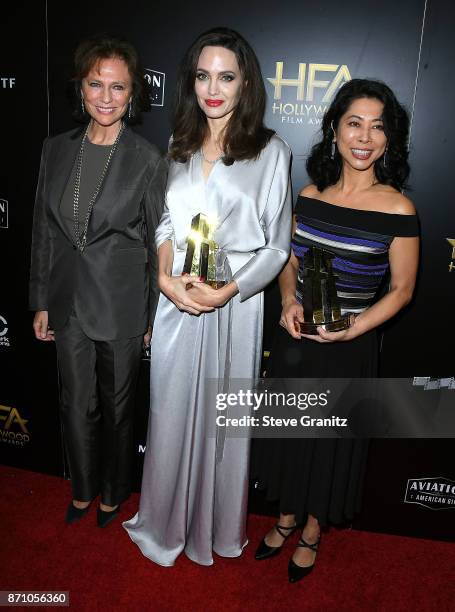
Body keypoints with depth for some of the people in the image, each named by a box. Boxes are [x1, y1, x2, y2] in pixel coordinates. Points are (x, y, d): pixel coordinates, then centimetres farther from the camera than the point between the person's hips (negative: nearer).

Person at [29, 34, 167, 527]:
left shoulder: (147, 160, -9)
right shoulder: (56, 150, 2)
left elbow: (157, 242, -5)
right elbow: (44, 231, 7)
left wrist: (154, 316, -4)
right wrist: (41, 302, 8)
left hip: (120, 304, -3)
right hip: (68, 301, 4)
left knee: (116, 405, 14)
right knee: (76, 404, 16)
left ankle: (112, 494, 38)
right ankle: (82, 490, 41)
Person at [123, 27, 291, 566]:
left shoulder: (270, 151, -4)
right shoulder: (179, 146, 9)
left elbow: (276, 246, -4)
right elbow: (165, 222, 11)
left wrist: (226, 292, -17)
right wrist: (167, 278, -8)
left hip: (234, 303, -3)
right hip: (177, 299, 3)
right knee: (173, 410, 12)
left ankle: (218, 527, 34)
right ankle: (169, 520, 36)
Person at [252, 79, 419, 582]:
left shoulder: (397, 209, -14)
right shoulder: (310, 196, -1)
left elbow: (401, 289, -7)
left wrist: (351, 330, -19)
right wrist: (289, 303, -9)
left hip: (348, 350, -4)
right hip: (294, 339, 4)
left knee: (331, 443, 15)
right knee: (288, 433, 19)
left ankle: (311, 533, 42)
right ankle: (286, 518, 46)